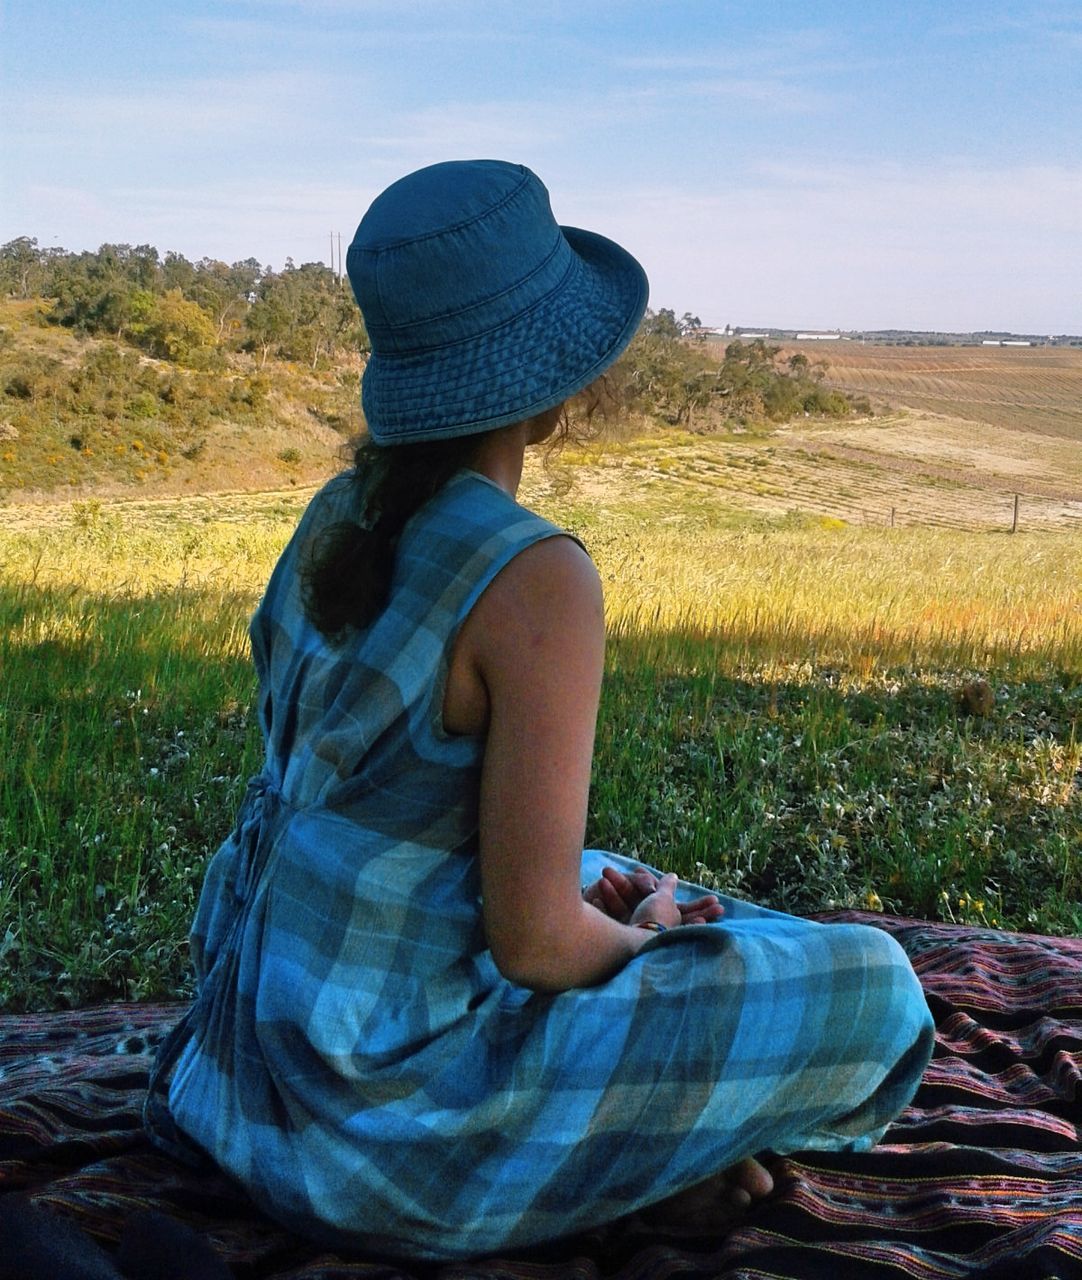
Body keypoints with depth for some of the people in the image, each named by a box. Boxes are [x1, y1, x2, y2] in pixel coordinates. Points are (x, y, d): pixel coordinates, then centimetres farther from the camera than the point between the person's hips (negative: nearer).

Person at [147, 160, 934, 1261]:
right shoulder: (536, 579, -24)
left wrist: (595, 898, 8)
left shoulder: (339, 514, 1)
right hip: (381, 1111, -8)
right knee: (873, 990, -4)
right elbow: (536, 943, -22)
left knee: (625, 891, 30)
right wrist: (647, 938, 1)